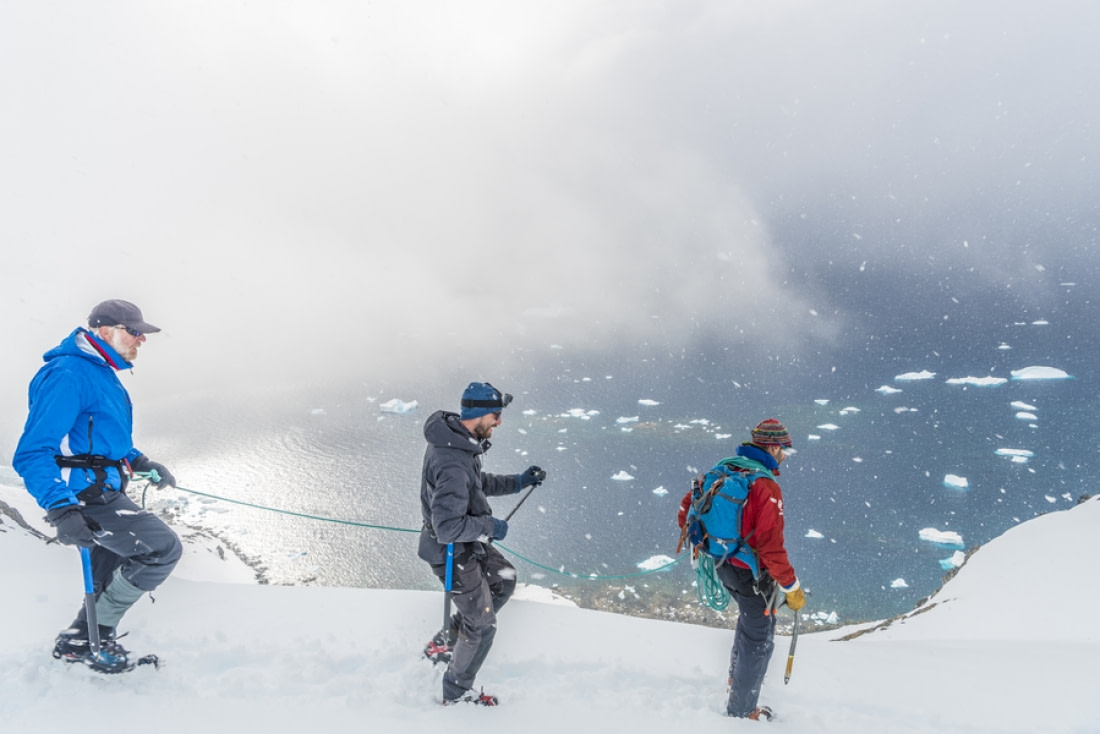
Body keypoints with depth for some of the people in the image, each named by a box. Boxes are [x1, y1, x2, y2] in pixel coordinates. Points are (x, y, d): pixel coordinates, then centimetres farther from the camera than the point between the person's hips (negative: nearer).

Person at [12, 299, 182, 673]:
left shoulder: (102, 374, 14)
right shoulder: (68, 375, -20)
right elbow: (32, 453, -26)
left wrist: (143, 464, 23)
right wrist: (61, 509, -35)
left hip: (105, 495, 10)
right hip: (85, 499, -10)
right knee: (165, 548, -14)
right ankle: (96, 632, 1)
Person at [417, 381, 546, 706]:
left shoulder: (458, 439, -3)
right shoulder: (453, 464, -35)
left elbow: (478, 484, 14)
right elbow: (448, 527, -35)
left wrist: (518, 482, 4)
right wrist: (491, 526, -22)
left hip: (470, 543, 9)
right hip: (455, 556, -9)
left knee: (504, 579, 27)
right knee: (482, 625, 8)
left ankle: (445, 642, 35)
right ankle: (457, 691, 32)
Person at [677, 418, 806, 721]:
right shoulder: (766, 487, -27)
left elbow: (688, 505, 8)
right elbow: (771, 547, -28)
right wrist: (792, 588, -17)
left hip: (724, 564, 8)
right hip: (752, 574, -8)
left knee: (750, 616, 33)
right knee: (759, 638, 10)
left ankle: (737, 676, 50)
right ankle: (742, 710, 24)